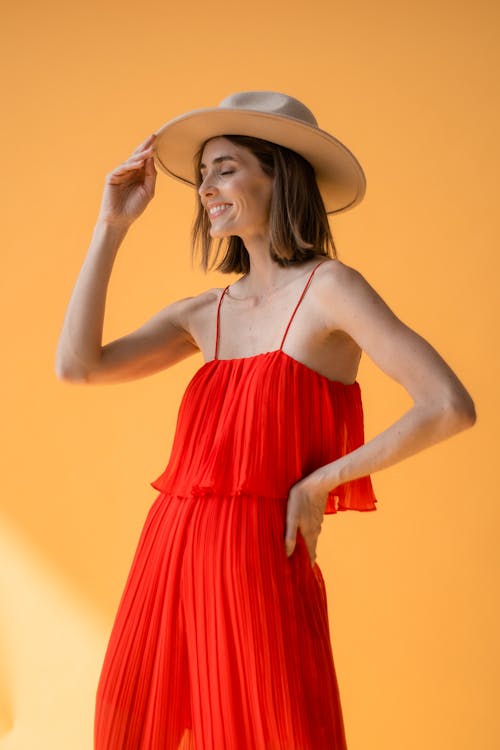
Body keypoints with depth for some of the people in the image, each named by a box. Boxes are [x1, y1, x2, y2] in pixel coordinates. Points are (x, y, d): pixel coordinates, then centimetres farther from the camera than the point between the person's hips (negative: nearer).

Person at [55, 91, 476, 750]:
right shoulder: (205, 313, 12)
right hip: (168, 554, 6)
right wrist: (112, 226, 4)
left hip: (258, 561, -6)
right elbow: (79, 365, 2)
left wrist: (319, 482, -8)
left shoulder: (327, 288, -6)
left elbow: (450, 407, -16)